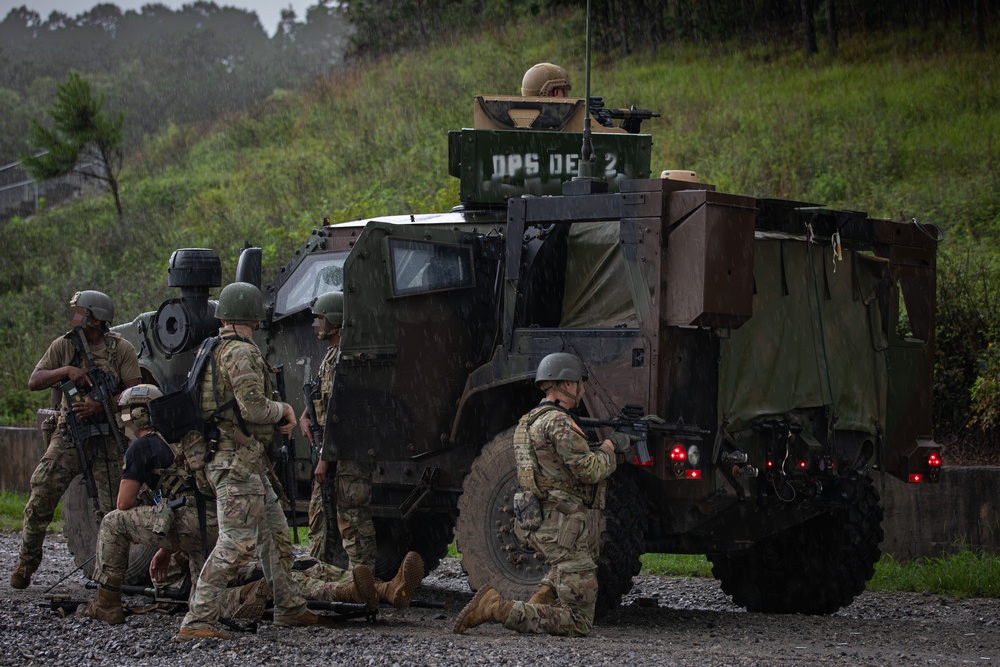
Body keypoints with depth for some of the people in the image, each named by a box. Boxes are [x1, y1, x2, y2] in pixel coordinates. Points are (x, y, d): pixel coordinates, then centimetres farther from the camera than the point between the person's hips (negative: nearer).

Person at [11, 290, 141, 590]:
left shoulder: (121, 349, -4)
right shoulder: (63, 346, 2)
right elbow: (34, 382, -3)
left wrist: (100, 407, -21)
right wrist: (66, 370, -19)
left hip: (107, 438, -1)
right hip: (68, 434, 2)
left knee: (111, 508, -1)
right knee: (39, 500, -8)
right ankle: (26, 563, 7)